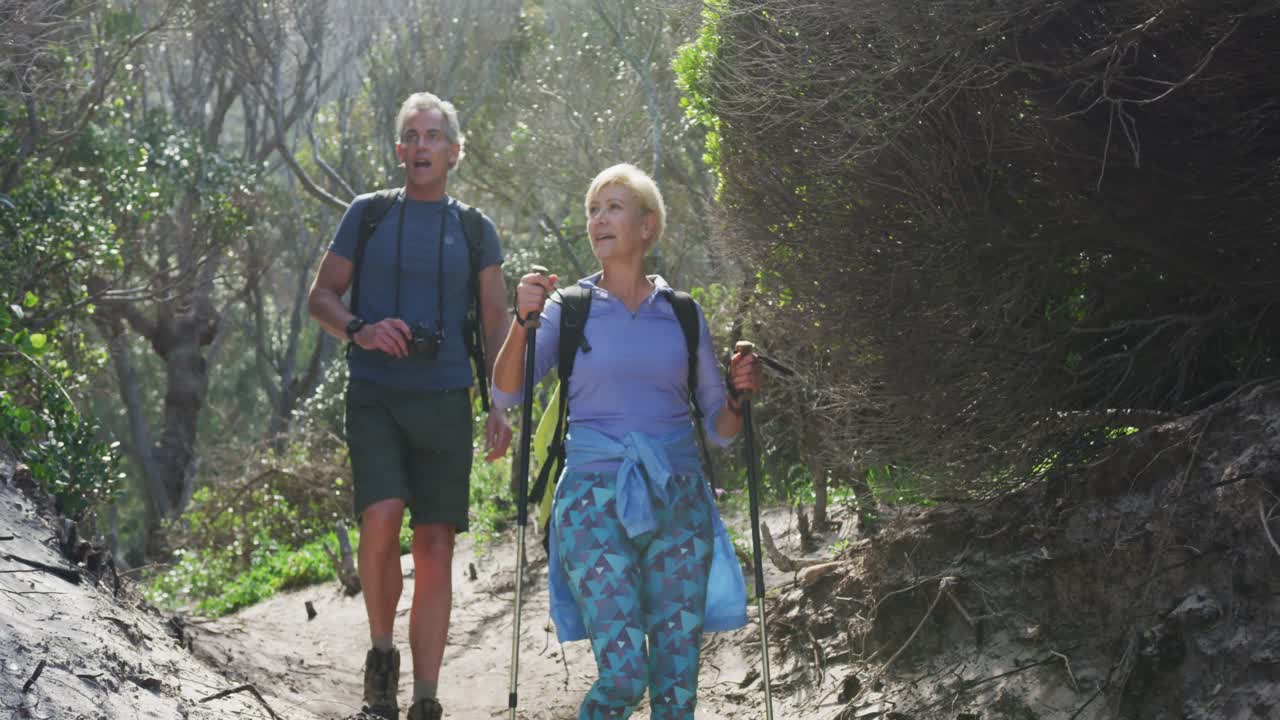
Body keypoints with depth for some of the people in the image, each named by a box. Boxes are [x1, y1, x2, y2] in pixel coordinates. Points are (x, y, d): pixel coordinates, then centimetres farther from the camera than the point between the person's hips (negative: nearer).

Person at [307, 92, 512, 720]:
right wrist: (359, 331, -11)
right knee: (381, 515, -22)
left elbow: (497, 325, 11)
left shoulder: (475, 230, 10)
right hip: (375, 397, -1)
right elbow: (320, 296, 10)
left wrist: (500, 408, -1)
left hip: (444, 402, 1)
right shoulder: (367, 214, 8)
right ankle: (381, 653, 1)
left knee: (435, 548, 0)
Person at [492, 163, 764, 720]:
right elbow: (506, 394, -6)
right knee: (623, 675, -15)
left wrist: (741, 395, -7)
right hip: (597, 503, -2)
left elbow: (720, 430, 14)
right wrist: (524, 321, -21)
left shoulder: (683, 315, 11)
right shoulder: (569, 309, 6)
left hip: (677, 504, 2)